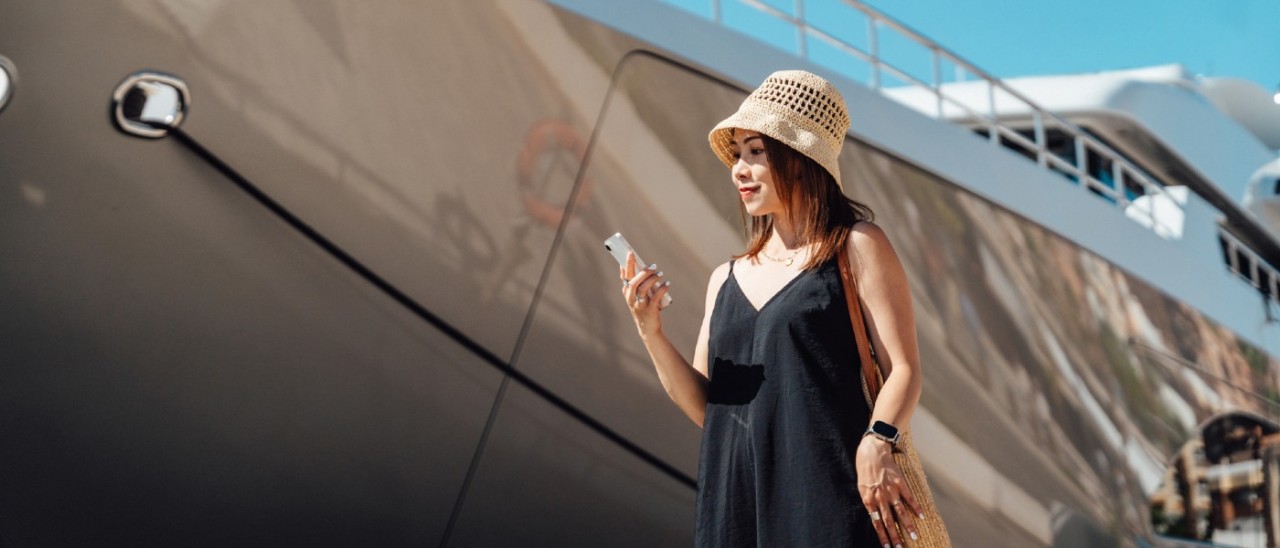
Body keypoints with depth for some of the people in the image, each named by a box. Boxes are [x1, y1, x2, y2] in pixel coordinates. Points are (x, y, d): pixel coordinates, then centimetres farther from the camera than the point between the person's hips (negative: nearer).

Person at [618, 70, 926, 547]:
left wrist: (876, 442, -23)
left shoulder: (856, 247, 1)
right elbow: (704, 406, 11)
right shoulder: (726, 280, 15)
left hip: (826, 489, -4)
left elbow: (903, 370, -6)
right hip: (737, 498, 5)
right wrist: (650, 332, -3)